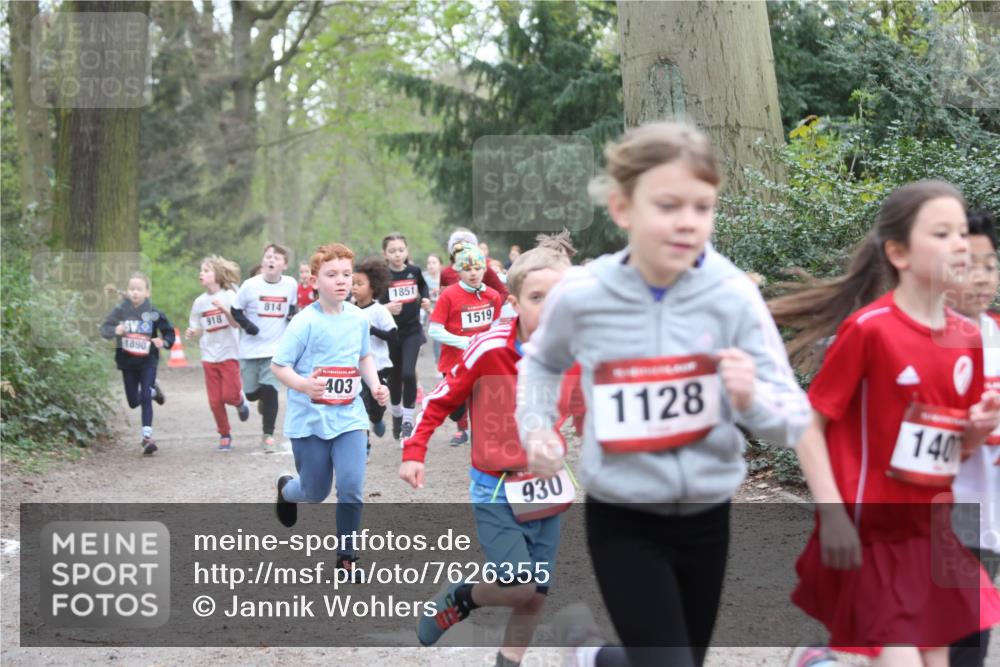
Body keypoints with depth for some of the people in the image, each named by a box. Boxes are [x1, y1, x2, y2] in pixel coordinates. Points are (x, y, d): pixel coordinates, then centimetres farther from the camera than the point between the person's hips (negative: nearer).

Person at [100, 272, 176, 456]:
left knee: (145, 398, -11)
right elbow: (104, 328, -10)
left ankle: (147, 437, -7)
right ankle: (153, 390, 44)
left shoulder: (154, 313, -7)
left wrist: (164, 342, -16)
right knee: (133, 401, 12)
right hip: (127, 361, 2)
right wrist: (115, 330, -31)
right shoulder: (120, 311, -6)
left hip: (148, 361, -2)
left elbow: (169, 332, 4)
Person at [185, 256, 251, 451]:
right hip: (209, 356, 3)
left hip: (229, 354, -3)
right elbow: (198, 329, 12)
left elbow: (237, 324, -15)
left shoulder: (229, 296, -8)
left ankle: (240, 401, 25)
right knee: (215, 401, 3)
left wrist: (224, 310, -31)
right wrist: (192, 333, -10)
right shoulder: (199, 302, 4)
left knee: (230, 395, -11)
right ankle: (224, 435, 20)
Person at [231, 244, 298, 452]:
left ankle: (268, 434, 2)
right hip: (250, 347, 0)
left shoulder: (291, 284, -4)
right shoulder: (250, 285, -9)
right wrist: (247, 325, -17)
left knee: (270, 390, -12)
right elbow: (236, 310, -1)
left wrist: (293, 316, -5)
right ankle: (262, 399, 45)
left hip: (276, 348, 0)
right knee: (251, 392, 7)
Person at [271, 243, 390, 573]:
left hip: (349, 416, 3)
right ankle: (286, 489, 48)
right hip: (309, 420, -3)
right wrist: (302, 384, -33)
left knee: (351, 487, -10)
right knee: (316, 492, 11)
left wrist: (375, 385, 2)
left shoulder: (358, 318, 1)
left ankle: (346, 555, 9)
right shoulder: (305, 323, -15)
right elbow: (278, 365, -14)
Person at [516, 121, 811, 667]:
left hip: (706, 516, 2)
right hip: (622, 521, -2)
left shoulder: (734, 296, -14)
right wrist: (536, 427, -4)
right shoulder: (580, 296, -12)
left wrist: (753, 400, -31)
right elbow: (541, 362, 12)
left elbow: (794, 421, -11)